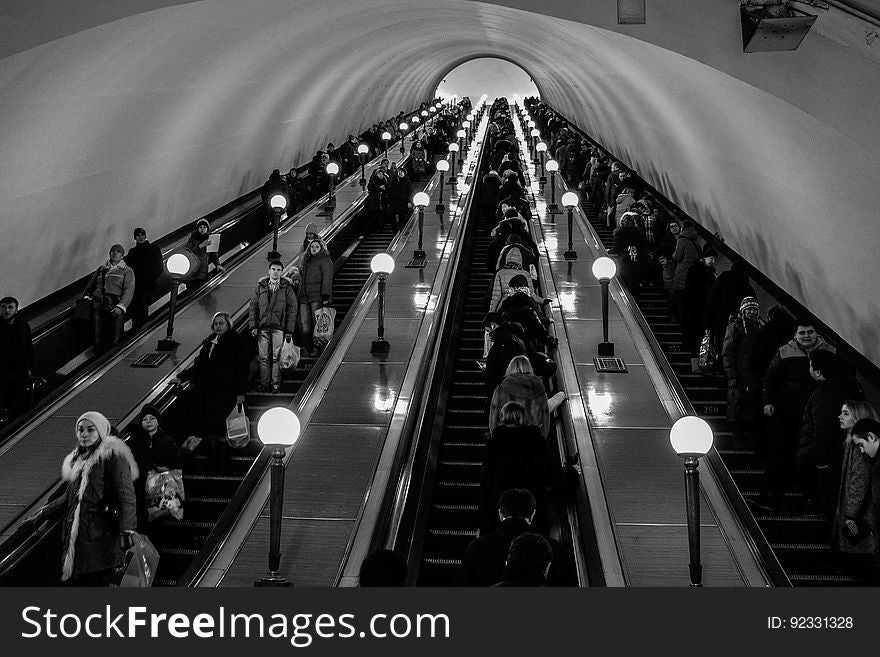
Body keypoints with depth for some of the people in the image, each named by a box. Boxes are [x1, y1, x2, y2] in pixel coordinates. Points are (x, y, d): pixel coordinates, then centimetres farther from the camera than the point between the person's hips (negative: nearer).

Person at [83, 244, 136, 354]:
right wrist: (86, 296, 4)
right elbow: (90, 285, 26)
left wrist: (121, 307, -15)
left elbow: (129, 290, 0)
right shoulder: (101, 269, 25)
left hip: (115, 308, -3)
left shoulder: (127, 271, 13)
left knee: (114, 341, -11)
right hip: (98, 306, 3)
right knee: (98, 340, -5)